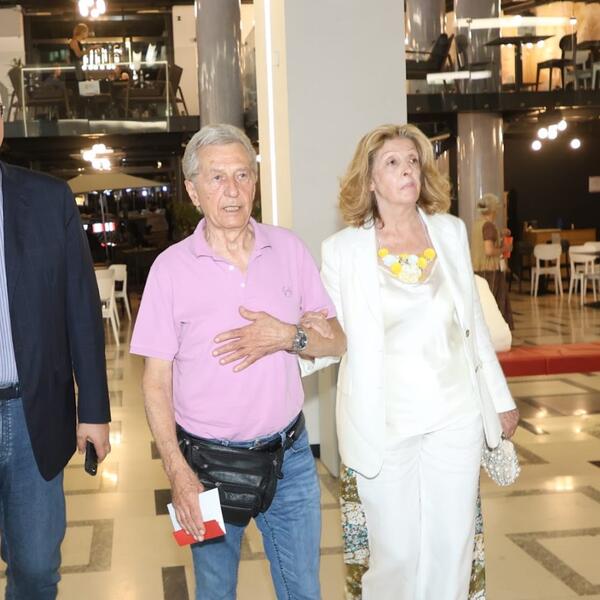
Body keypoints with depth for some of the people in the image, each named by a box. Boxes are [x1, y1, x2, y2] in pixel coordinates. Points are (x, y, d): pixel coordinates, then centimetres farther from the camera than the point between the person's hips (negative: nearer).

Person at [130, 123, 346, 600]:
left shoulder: (288, 249, -1)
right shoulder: (171, 267, -8)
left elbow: (338, 342, 4)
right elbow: (156, 381, -6)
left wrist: (288, 336, -17)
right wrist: (178, 473, -14)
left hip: (289, 455, 2)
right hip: (208, 462, -2)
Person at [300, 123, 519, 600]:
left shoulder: (451, 232, 5)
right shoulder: (343, 249, -4)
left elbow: (473, 324, 11)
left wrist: (501, 398, 14)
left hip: (456, 416, 3)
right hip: (384, 423, -3)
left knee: (453, 547, 9)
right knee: (396, 552, 3)